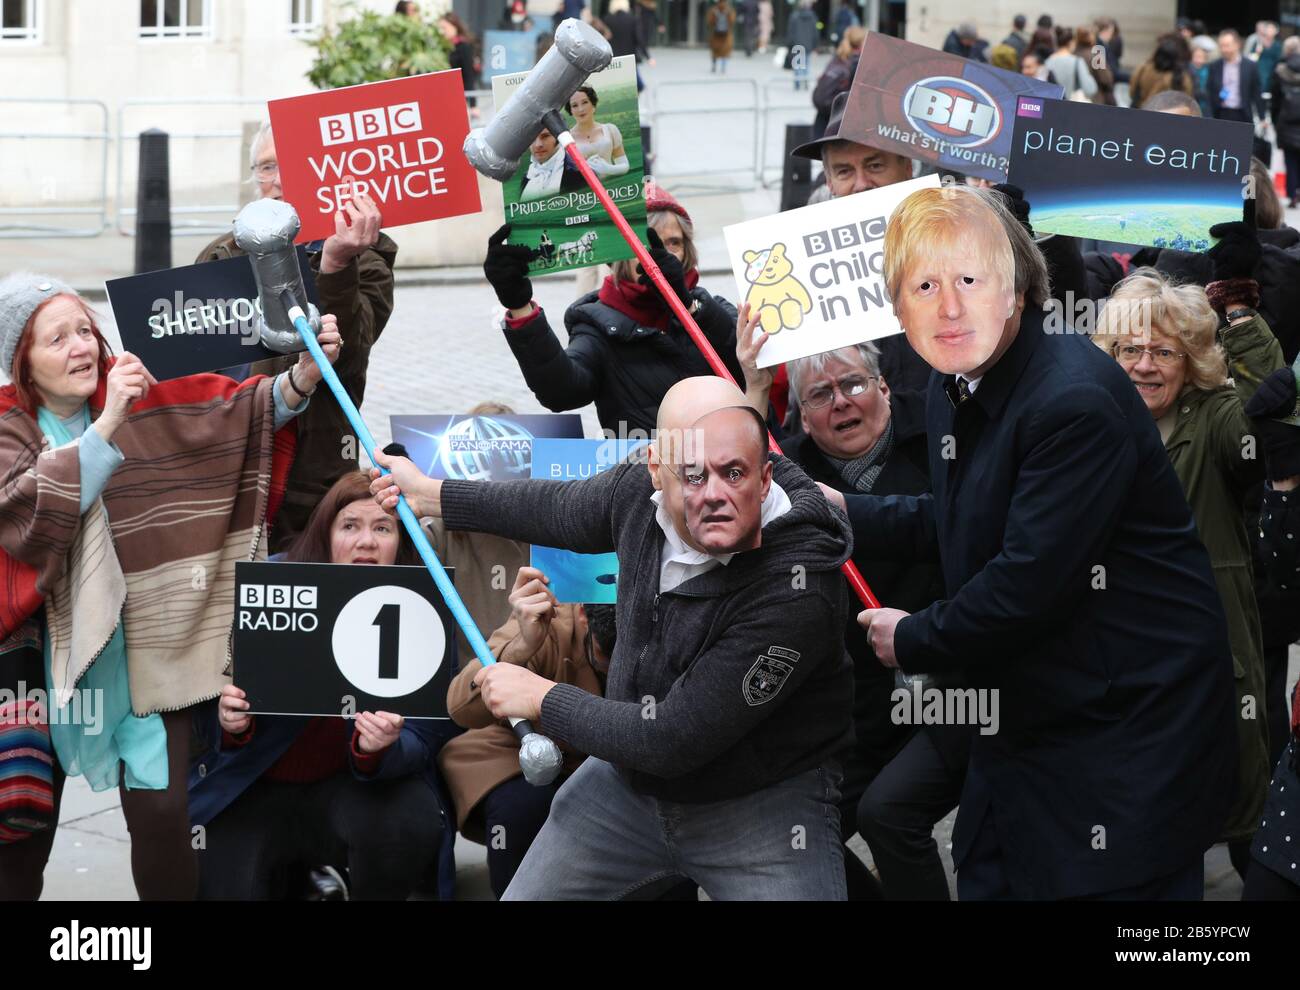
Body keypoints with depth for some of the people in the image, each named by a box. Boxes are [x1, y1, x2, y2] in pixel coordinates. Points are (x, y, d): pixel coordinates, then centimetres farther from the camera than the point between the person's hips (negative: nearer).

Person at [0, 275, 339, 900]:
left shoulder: (144, 400, -1)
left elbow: (237, 409, -10)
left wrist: (302, 377, -30)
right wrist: (107, 424, -32)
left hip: (139, 651, 1)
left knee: (159, 814, -8)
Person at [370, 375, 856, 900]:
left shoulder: (795, 590, -33)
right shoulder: (642, 489, -12)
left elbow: (673, 740, -29)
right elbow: (560, 509, 14)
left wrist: (543, 700, -15)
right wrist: (429, 494, 24)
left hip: (762, 804, -6)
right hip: (627, 778, 6)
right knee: (524, 895, 12)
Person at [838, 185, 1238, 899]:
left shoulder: (1076, 400, -24)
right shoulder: (952, 394, 6)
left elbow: (1029, 585, -26)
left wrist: (913, 640, -11)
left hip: (1131, 725, -9)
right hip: (1025, 722, 9)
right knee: (985, 881, 16)